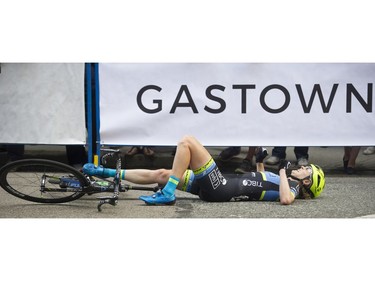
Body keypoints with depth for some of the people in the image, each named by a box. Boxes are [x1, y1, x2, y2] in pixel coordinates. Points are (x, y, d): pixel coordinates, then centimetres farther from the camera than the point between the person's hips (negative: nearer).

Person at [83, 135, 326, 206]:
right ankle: (108, 173, 13)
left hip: (219, 188, -9)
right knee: (160, 174, 7)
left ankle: (167, 195, -13)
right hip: (220, 185, 9)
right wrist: (260, 162, 28)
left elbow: (285, 199, -30)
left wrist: (283, 171, -19)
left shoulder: (293, 188, -4)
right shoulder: (285, 181, 21)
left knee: (187, 141, -14)